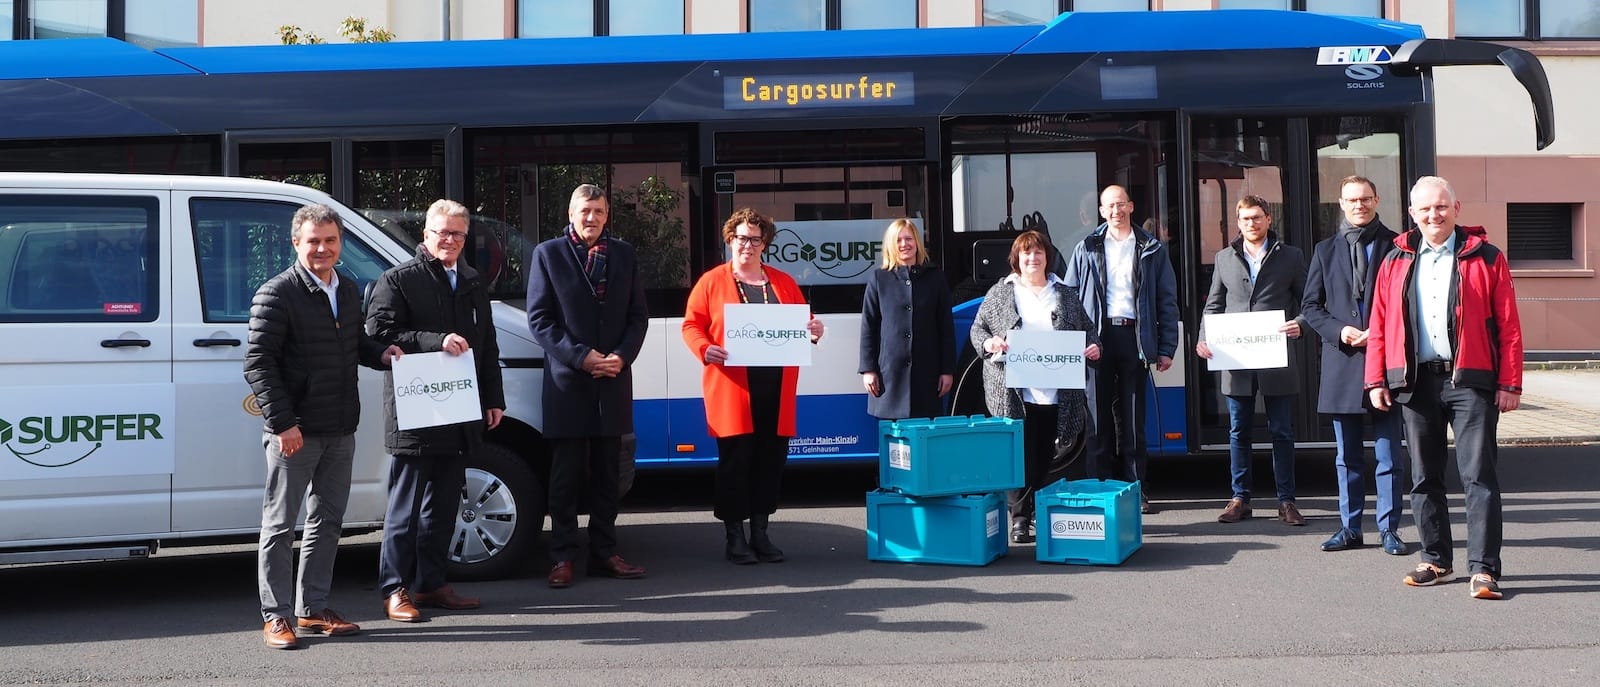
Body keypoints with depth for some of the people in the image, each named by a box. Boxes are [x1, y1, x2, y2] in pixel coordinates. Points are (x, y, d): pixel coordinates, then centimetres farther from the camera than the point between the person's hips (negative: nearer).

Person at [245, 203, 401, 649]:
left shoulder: (348, 290, 13)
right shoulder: (278, 294, -10)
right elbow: (258, 363, -13)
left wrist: (380, 354, 4)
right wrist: (282, 422, -19)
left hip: (340, 430, 7)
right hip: (295, 433, -7)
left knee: (328, 521, 13)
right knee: (280, 525, 2)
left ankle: (313, 608, 24)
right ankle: (275, 616, 11)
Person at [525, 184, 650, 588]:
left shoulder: (624, 254, 11)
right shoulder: (548, 254, 1)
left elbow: (638, 315, 10)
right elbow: (539, 319, -4)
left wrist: (622, 356, -7)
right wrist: (580, 357, -14)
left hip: (613, 381, 3)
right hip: (567, 384, -3)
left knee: (607, 475, 9)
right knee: (566, 476, 1)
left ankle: (604, 554, 17)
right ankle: (563, 558, 8)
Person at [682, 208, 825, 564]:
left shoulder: (783, 282, 16)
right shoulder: (711, 281, 6)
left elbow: (802, 324, 19)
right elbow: (691, 325, 3)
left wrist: (814, 331, -3)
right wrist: (705, 349, -15)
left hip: (776, 388, 4)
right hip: (732, 389, -3)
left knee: (771, 459, 6)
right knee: (735, 460, -2)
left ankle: (761, 532, 18)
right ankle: (735, 537, 9)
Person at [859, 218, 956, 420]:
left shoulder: (935, 278, 9)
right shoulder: (878, 279, 7)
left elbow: (946, 327, 9)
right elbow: (868, 327, 6)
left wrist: (948, 370, 4)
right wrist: (868, 369, 0)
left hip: (927, 372, 1)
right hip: (890, 372, -1)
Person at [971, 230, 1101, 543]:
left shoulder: (1066, 295, 15)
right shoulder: (1000, 294, 10)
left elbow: (1088, 329, 18)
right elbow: (977, 328, 9)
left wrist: (1093, 347, -3)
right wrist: (988, 342, -12)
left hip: (1056, 395, 2)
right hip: (1013, 392, -2)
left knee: (1044, 457, 7)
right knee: (1020, 456, -8)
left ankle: (1038, 512, 20)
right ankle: (1019, 518, -3)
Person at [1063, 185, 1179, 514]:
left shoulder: (1151, 250, 9)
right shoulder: (1086, 249, 9)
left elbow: (1167, 301, 7)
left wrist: (1166, 348, -1)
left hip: (1134, 336, 0)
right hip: (1097, 336, 0)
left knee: (1132, 418, 4)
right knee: (1099, 417, 2)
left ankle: (1134, 489, 10)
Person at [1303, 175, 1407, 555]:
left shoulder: (1396, 246, 3)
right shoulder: (1326, 250, 12)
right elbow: (1310, 306, 11)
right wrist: (1339, 330, -6)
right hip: (1341, 363, 3)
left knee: (1389, 453, 2)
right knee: (1348, 455, 9)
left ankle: (1389, 529, 10)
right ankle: (1350, 528, 16)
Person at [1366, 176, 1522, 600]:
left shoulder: (1485, 258, 3)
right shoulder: (1395, 263, 11)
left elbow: (1508, 326, 0)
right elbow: (1380, 325, 10)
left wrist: (1510, 383, -6)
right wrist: (1377, 379, 3)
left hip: (1470, 379, -3)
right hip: (1415, 381, 3)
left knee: (1478, 475, -4)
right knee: (1424, 477, 9)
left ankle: (1484, 569, -1)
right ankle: (1436, 561, 20)